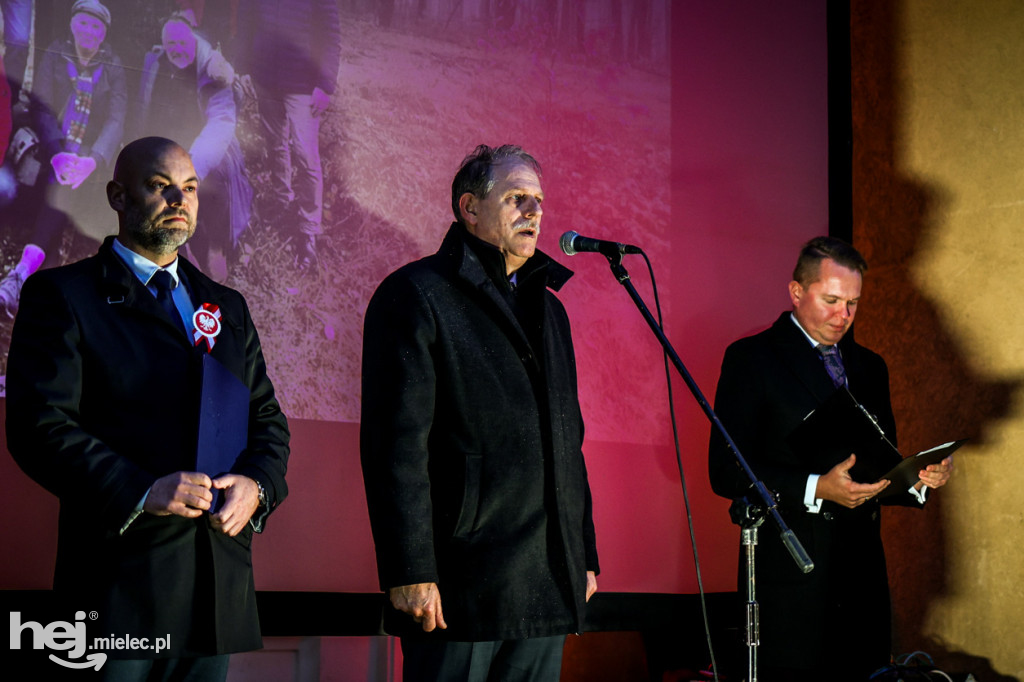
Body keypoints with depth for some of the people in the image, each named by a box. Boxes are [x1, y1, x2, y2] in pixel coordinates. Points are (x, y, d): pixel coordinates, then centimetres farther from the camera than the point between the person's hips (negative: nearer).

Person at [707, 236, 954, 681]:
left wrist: (920, 478, -2)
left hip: (862, 577, 5)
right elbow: (725, 472, -9)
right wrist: (816, 489, -19)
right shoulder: (751, 359, 0)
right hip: (790, 583, -5)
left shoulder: (869, 367, 18)